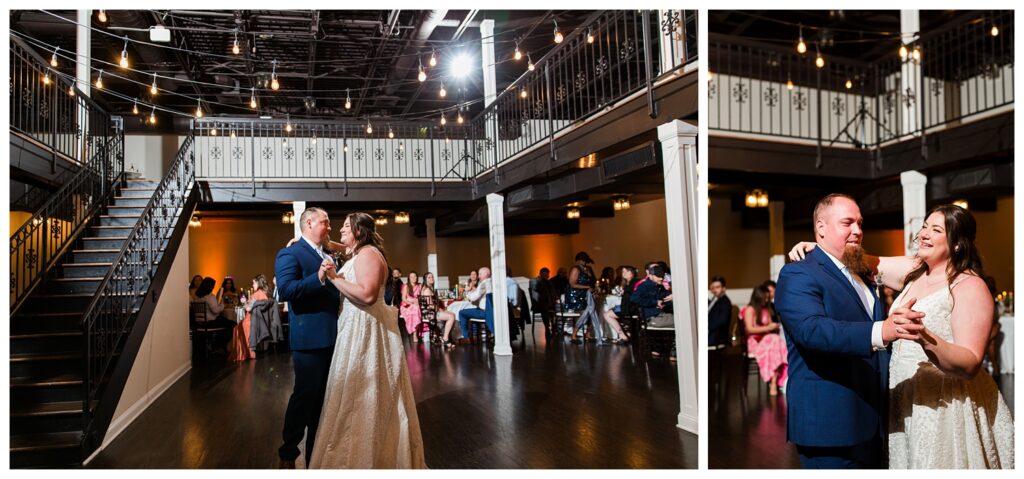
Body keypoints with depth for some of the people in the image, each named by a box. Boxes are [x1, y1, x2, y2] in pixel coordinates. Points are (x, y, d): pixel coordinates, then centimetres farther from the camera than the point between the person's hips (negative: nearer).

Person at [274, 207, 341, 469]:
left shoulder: (327, 255, 16)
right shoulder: (290, 254, -9)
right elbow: (285, 290, -23)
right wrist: (318, 277, -32)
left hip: (331, 337, 8)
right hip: (309, 338, -8)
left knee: (323, 397, 16)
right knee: (305, 395, 1)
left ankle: (316, 453, 29)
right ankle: (288, 454, 18)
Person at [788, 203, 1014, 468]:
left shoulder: (970, 286, -14)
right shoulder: (915, 271, 7)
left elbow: (971, 364, -21)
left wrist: (924, 337, -39)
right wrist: (817, 247, -2)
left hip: (948, 409, -6)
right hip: (906, 404, 7)